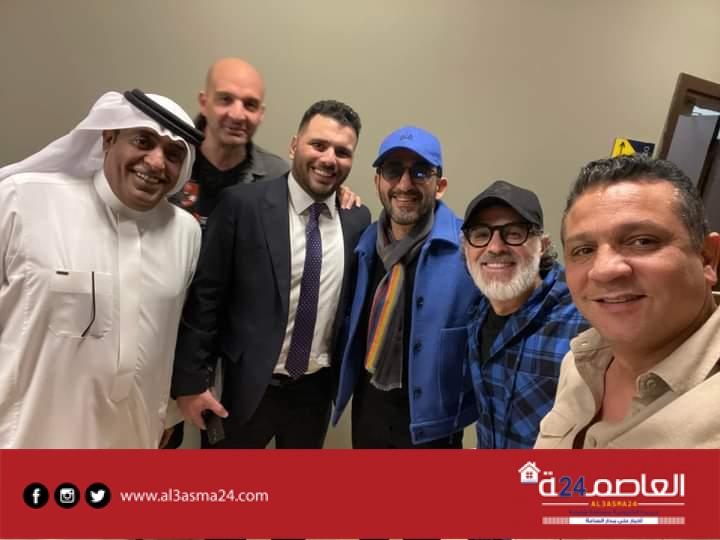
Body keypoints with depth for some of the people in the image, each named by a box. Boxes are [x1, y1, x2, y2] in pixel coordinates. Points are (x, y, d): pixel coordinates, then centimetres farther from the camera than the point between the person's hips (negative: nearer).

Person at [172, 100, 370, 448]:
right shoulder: (242, 204, -13)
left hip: (316, 390, 4)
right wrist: (191, 380, -10)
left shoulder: (358, 220, -3)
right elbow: (204, 296, -10)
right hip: (247, 386, -3)